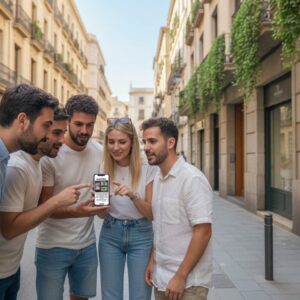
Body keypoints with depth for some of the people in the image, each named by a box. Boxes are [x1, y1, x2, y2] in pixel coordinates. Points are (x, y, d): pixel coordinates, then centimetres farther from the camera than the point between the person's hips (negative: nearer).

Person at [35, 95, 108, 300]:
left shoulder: (100, 152, -1)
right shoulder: (50, 154, -16)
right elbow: (42, 206, -15)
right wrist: (75, 212, -33)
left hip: (87, 244, 5)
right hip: (53, 246, -4)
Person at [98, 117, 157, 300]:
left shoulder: (148, 168, -14)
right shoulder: (104, 168, -5)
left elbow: (152, 214, -10)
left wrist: (133, 195, -29)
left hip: (140, 236, -2)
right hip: (110, 235, 3)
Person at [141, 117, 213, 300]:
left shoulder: (192, 179, -18)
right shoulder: (158, 179, 6)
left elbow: (203, 232, -20)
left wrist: (181, 276, -19)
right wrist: (152, 261, 11)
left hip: (188, 283, -7)